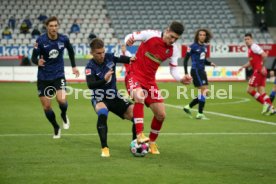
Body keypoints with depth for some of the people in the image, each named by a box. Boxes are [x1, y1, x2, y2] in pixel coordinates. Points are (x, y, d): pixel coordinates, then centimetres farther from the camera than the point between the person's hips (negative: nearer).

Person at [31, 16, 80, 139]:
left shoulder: (64, 39, -7)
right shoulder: (41, 40, -15)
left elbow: (70, 50, 14)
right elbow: (34, 57, -13)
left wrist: (73, 66, 16)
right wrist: (38, 61, -35)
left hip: (58, 75, 0)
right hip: (43, 77, 0)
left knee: (61, 100, -22)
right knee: (46, 106, 2)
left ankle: (64, 115, 14)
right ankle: (56, 128, 27)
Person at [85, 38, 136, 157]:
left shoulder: (110, 57, -5)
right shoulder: (90, 67, -18)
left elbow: (125, 59, 1)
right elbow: (90, 85, -32)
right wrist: (104, 79, -49)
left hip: (114, 97, 5)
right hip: (99, 98, -5)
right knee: (102, 114, -38)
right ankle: (105, 148, -33)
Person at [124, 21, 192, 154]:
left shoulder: (173, 50, 1)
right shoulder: (150, 35, -13)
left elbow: (173, 70, 6)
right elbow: (131, 37, -6)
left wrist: (181, 79, -14)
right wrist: (128, 41, -31)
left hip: (149, 80, 6)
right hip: (135, 74, -5)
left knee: (161, 114, 2)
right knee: (139, 97, -37)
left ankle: (152, 142, 26)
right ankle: (140, 135, -37)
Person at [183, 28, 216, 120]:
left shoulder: (204, 47, 11)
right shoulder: (193, 46, -10)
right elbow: (186, 60, -9)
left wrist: (210, 63, 1)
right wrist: (186, 73, -15)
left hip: (202, 71, 8)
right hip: (196, 70, -8)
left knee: (204, 92, 7)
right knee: (204, 91, -13)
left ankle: (188, 107, 21)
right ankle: (200, 114, -8)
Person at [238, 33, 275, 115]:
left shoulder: (254, 47, -9)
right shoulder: (250, 49, 20)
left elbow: (264, 55, -20)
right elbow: (251, 62, 30)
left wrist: (262, 67, -21)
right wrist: (242, 67, 20)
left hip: (259, 71, -9)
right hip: (257, 71, 9)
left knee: (250, 90, -7)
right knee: (261, 92, 6)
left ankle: (265, 104, -10)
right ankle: (271, 108, 1)